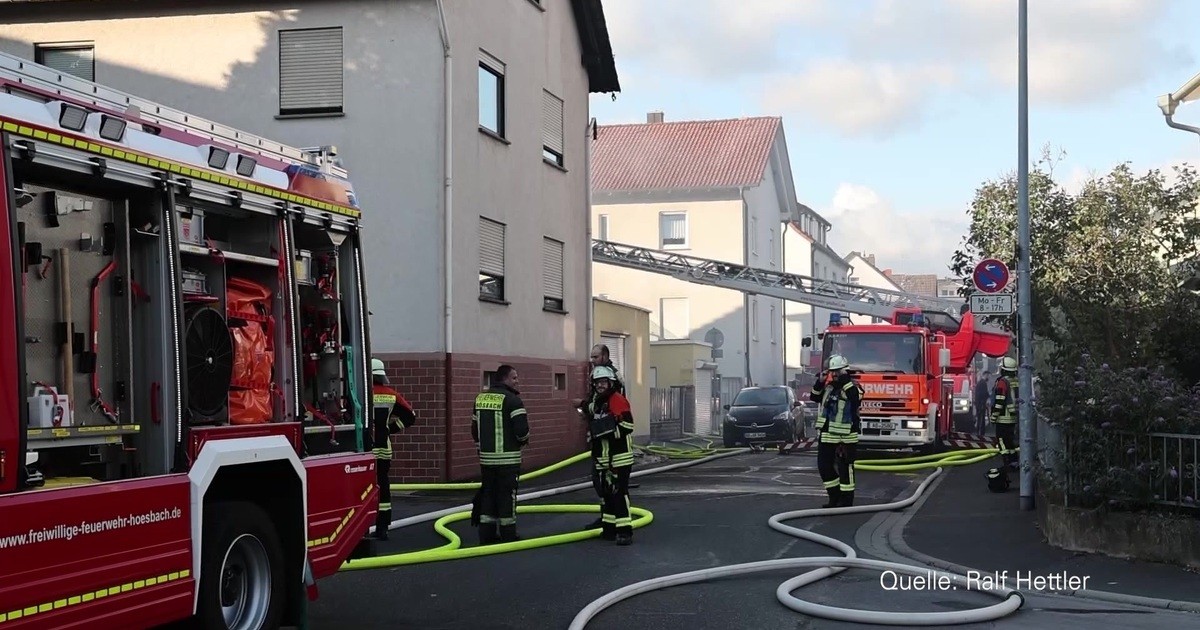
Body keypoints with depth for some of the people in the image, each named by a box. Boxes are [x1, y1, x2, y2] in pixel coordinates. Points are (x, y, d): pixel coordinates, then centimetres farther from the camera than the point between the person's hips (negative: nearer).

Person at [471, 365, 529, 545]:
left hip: (486, 457, 6)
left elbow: (475, 428, 14)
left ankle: (486, 534, 14)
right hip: (507, 458, -6)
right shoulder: (512, 399, -13)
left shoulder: (480, 398, 9)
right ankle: (508, 535, 6)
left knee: (488, 493, 12)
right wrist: (523, 441, 3)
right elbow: (522, 429, -18)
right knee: (507, 494, 1)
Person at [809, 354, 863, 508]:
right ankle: (834, 496, 22)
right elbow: (815, 397, 16)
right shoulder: (828, 386, 14)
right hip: (826, 434, 7)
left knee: (845, 468, -1)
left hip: (845, 436, -7)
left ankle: (846, 500, 7)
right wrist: (820, 382, 3)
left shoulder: (853, 386, -6)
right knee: (824, 466, 9)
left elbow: (857, 397, -26)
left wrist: (845, 380, -22)